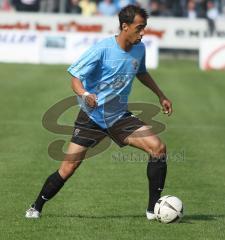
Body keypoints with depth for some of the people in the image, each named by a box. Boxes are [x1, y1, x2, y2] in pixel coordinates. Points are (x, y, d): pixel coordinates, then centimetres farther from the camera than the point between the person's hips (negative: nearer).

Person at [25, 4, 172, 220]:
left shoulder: (139, 49, 0)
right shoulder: (102, 49, -19)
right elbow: (75, 78, -18)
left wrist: (160, 96, 21)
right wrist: (85, 94, -39)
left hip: (119, 117, 5)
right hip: (91, 116, -5)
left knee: (158, 147, -14)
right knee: (68, 169, -8)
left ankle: (154, 209, -5)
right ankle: (36, 207, 15)